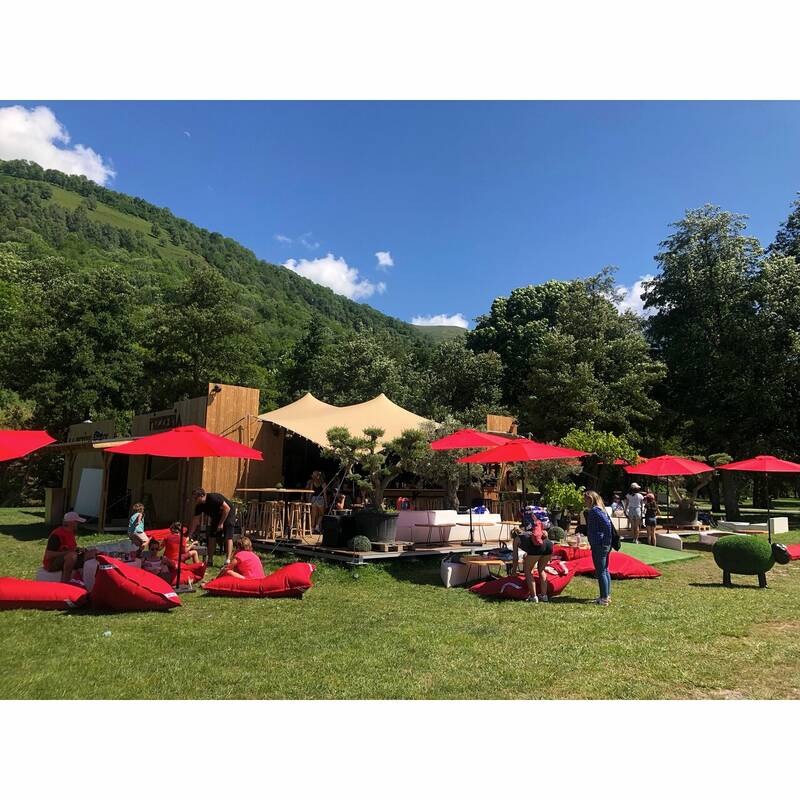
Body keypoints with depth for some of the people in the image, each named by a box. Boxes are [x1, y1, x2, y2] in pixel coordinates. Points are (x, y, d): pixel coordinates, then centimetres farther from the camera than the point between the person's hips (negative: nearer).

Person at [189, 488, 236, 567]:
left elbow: (227, 508, -26)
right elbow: (195, 520, -1)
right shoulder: (199, 506, -7)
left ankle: (228, 561, -21)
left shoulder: (213, 498, -29)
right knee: (212, 537, 1)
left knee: (228, 537, -16)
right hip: (216, 516, 8)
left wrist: (221, 523, -22)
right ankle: (209, 560, 10)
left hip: (228, 514, -8)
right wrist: (190, 534, -5)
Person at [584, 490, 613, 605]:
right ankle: (607, 595, 26)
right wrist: (607, 543, 15)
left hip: (598, 545, -10)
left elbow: (607, 525, -25)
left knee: (600, 572, -3)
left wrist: (606, 541, -20)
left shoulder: (595, 510, -16)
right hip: (604, 545, 10)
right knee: (605, 570, 17)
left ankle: (604, 598, 3)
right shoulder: (598, 509, 13)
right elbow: (608, 524, 16)